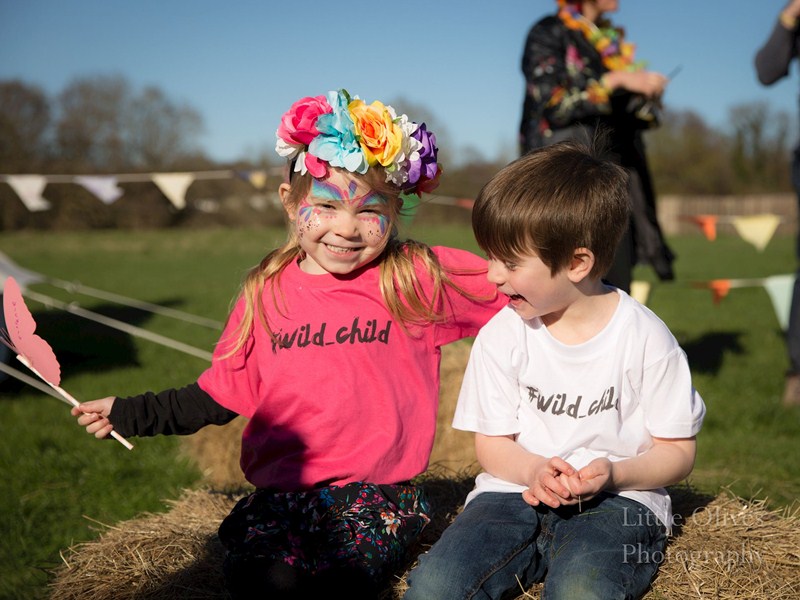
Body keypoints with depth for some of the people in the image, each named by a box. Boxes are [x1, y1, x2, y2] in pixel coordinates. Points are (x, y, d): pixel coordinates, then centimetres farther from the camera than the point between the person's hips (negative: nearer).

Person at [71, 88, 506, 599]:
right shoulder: (267, 294, 8)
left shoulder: (420, 278, 0)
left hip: (378, 489, -1)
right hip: (282, 491, 2)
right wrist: (130, 414, 16)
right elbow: (220, 394, 16)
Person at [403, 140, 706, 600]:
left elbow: (678, 452, 0)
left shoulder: (645, 338, -6)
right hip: (518, 490, 2)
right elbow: (492, 444, 6)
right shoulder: (502, 336, 1)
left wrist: (613, 474, -20)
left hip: (617, 499, -2)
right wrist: (535, 470, -16)